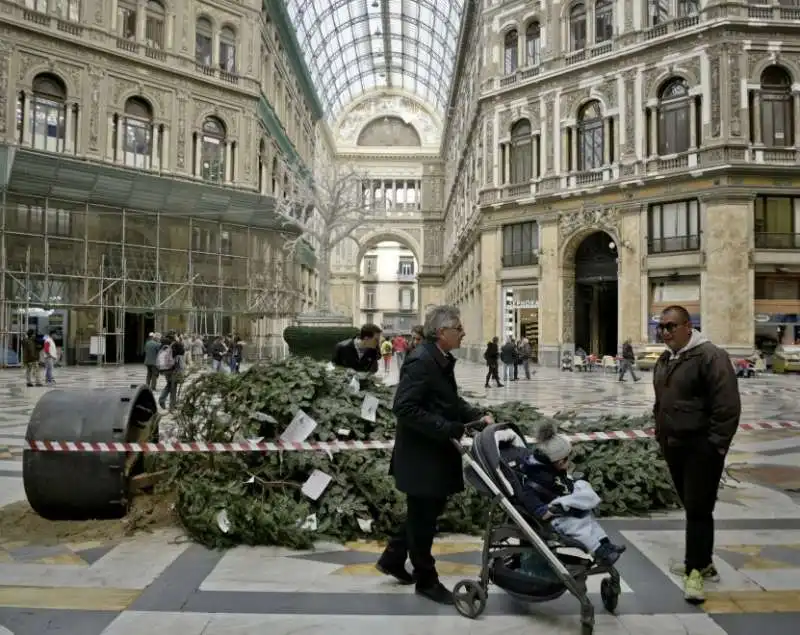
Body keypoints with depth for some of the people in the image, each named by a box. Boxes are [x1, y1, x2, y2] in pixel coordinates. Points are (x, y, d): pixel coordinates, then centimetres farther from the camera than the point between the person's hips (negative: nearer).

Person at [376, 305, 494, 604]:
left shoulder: (442, 360, 7)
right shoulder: (421, 361, -23)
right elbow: (404, 408, -28)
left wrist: (477, 415, 0)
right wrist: (450, 429, -27)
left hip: (435, 451, 10)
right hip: (421, 454, -10)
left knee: (430, 510, 20)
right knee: (423, 516, 6)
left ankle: (392, 558, 36)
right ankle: (426, 580, 24)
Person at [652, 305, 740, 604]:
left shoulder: (710, 356, -14)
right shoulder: (664, 360, 12)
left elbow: (728, 405, -18)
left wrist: (715, 444, -18)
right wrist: (661, 434, 16)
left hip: (702, 448, -8)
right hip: (674, 446, 8)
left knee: (698, 509, -5)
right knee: (691, 506, 16)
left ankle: (695, 571, 3)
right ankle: (701, 562, 28)